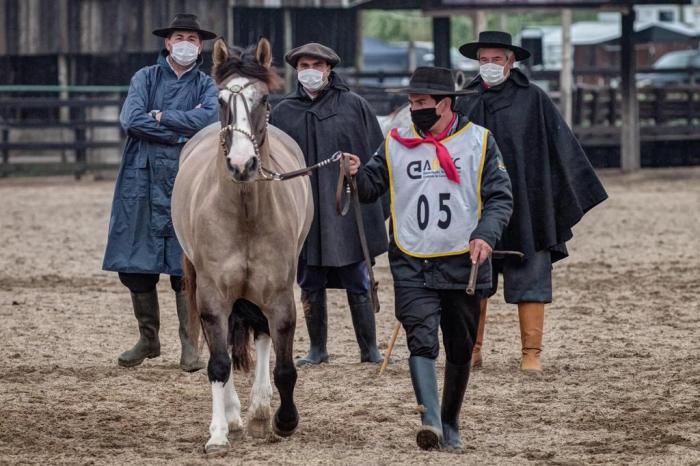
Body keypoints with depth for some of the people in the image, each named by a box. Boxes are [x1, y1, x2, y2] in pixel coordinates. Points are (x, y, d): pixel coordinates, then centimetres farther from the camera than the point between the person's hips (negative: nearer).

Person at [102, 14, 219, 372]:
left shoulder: (207, 86, 8)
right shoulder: (145, 78, 8)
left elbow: (210, 119, -13)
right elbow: (131, 120, -8)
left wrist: (161, 117, -10)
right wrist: (182, 130, -9)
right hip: (143, 182, 1)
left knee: (186, 269, -4)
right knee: (135, 267, 4)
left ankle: (189, 346, 2)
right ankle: (148, 339, 18)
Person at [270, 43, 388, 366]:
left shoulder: (354, 106, 1)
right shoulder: (283, 113, 7)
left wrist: (379, 204, 0)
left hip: (349, 212, -2)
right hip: (303, 215, 2)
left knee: (358, 285, 1)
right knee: (310, 287, 7)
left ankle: (369, 349, 9)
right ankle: (317, 348, 17)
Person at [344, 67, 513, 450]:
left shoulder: (479, 142, 3)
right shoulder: (395, 144, 7)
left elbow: (500, 196, 2)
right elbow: (371, 188, 9)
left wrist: (485, 235, -14)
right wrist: (357, 174, -13)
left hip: (464, 263, 1)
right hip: (411, 264, 0)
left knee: (460, 350, 11)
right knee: (421, 340, -18)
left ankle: (450, 424, 27)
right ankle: (430, 420, -27)